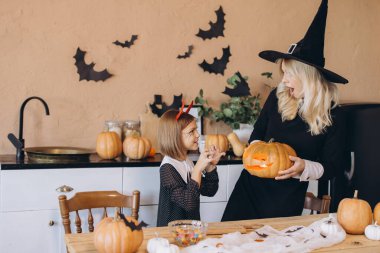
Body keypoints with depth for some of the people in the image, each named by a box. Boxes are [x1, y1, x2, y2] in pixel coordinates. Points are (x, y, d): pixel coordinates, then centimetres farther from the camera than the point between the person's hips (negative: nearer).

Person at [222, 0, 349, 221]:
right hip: (251, 184, 3)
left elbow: (333, 167, -5)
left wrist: (304, 167, -23)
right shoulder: (277, 97, -1)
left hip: (289, 196, -3)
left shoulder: (333, 115, -10)